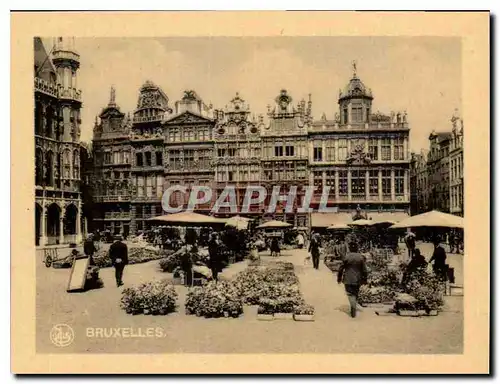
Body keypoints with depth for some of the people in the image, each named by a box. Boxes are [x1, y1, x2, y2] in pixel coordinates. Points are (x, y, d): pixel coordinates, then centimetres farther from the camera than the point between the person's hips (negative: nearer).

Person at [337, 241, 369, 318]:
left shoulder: (346, 257, -10)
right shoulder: (361, 257, -4)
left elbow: (341, 268, -6)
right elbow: (364, 270, -2)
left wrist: (339, 278, 6)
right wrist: (364, 280, 8)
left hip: (348, 280, -3)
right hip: (357, 280, 3)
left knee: (350, 293, 2)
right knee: (355, 294, 18)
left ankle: (353, 307, -19)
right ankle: (353, 308, 26)